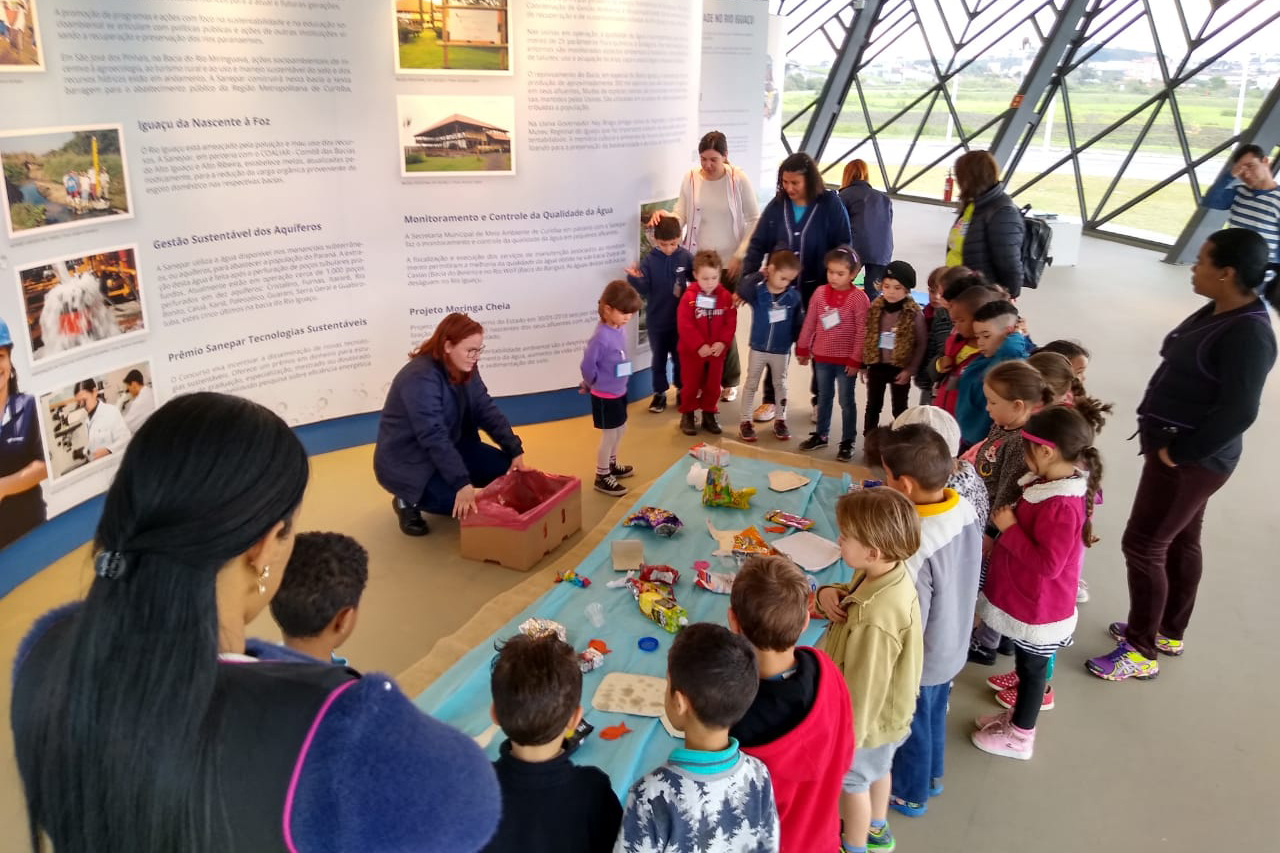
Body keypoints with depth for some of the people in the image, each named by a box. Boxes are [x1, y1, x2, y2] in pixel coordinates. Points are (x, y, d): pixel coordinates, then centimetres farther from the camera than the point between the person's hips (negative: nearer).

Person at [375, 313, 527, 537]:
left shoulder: (464, 369, -3)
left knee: (505, 468, -3)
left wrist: (515, 451, -12)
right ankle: (408, 501, 2)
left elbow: (487, 410, -1)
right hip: (405, 462, -9)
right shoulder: (420, 378, -30)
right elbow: (434, 438, -35)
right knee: (463, 506, -26)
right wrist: (462, 484, -40)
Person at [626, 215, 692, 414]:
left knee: (680, 357, 15)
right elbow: (643, 289, -13)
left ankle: (682, 389, 31)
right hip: (657, 320, 0)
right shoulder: (649, 260, -10)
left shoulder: (685, 257, -7)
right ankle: (660, 392, 24)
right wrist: (634, 278, -31)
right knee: (658, 358, 12)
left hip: (680, 319, 1)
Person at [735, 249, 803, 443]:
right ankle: (745, 421, 19)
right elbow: (742, 290, -34)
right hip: (758, 348, -1)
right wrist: (759, 275, -27)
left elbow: (799, 324, -1)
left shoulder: (794, 296, -7)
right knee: (751, 384, 9)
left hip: (782, 351, 1)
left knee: (781, 385, 14)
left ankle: (780, 421, 28)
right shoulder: (757, 292, -13)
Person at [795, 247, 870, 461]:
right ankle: (821, 435, 33)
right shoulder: (820, 293, -2)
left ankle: (847, 442, 17)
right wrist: (802, 349, 8)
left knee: (846, 401, 7)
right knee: (824, 397, 19)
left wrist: (856, 360, -12)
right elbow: (809, 323, 5)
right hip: (822, 356, 4)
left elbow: (862, 332, -12)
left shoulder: (859, 298, -13)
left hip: (846, 360, -4)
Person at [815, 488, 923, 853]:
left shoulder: (874, 621, -43)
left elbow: (863, 687, -31)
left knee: (853, 780, 21)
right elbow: (852, 594, 4)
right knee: (877, 768, 32)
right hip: (883, 709, 8)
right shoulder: (892, 572, -16)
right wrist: (828, 593, -19)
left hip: (867, 717, -8)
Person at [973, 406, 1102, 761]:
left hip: (1037, 608, -9)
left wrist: (1009, 528, -26)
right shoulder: (1060, 487, -2)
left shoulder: (1060, 506, -33)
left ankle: (1020, 737, 30)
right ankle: (1018, 716, 45)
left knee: (1032, 668, 11)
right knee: (1026, 664, 25)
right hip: (1029, 601, 9)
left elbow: (1048, 564, -31)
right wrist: (1005, 533, 3)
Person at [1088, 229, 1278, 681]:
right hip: (1180, 450, 10)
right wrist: (1169, 442, 8)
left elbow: (1238, 412, -29)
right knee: (1181, 543, 21)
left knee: (1142, 546, -1)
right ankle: (1169, 632, 39)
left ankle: (1142, 652, 14)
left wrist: (1178, 451, -22)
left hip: (1191, 461, -10)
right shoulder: (1218, 312, 5)